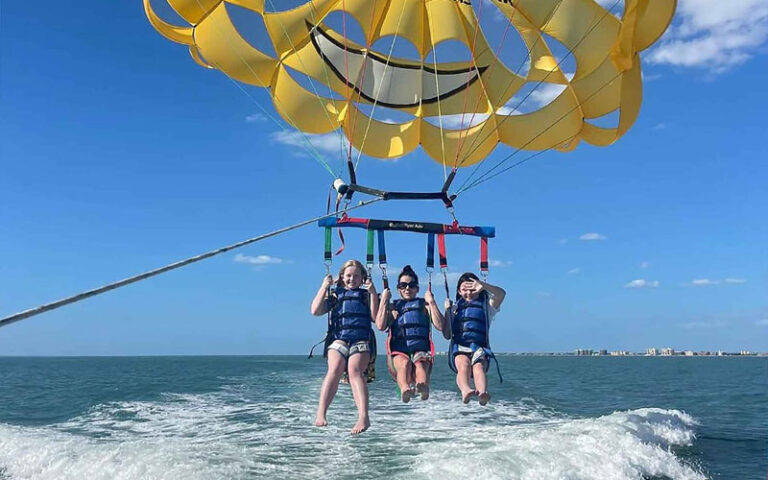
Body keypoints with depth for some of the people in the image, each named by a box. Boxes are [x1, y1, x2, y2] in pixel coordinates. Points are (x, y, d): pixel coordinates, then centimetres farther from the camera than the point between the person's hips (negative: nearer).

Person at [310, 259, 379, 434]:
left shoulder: (367, 294, 21)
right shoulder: (334, 293, 22)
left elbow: (376, 317, 6)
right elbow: (315, 311, 8)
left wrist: (373, 293, -1)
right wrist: (324, 287, 4)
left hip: (362, 340, -1)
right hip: (338, 339, 1)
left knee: (354, 370, -29)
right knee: (335, 370, -28)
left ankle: (363, 417, -41)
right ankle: (320, 414, -34)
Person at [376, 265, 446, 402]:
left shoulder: (424, 305, 22)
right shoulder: (393, 307, 22)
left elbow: (440, 325, 5)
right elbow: (381, 326, 2)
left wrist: (431, 302, 3)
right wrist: (384, 301, 6)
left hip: (421, 349, 0)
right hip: (398, 350, 0)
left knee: (421, 365, -36)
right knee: (404, 363, -36)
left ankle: (423, 386, -68)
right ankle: (404, 389, -65)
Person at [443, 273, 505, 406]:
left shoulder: (487, 306, 19)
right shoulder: (454, 308, 24)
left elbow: (501, 293, -4)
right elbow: (447, 335, 16)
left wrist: (483, 285, -22)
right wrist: (447, 312, 6)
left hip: (480, 347, 0)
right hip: (459, 347, 1)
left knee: (478, 366, -34)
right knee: (464, 364, -34)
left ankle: (482, 393, -62)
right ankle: (465, 391, -63)